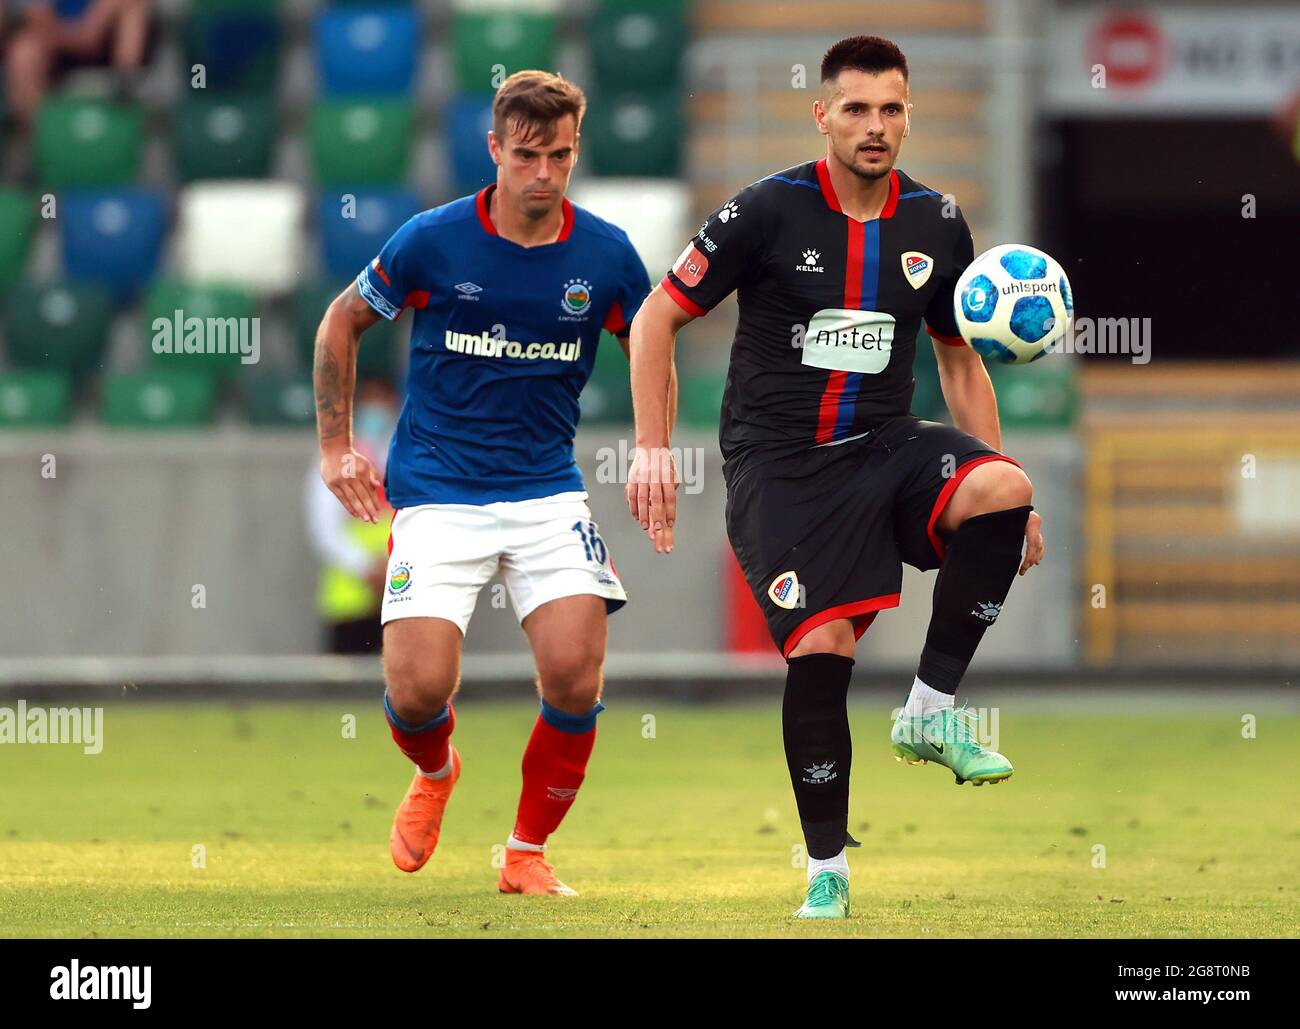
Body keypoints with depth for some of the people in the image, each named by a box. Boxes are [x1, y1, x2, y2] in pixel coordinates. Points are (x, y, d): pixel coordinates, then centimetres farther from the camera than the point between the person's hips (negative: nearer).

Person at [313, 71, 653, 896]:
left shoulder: (605, 254, -3)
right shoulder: (432, 240, -7)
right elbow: (343, 322, 8)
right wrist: (336, 447, 7)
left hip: (548, 488, 1)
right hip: (438, 493, -1)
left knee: (575, 674, -16)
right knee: (419, 689, -13)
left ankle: (529, 853, 7)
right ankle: (435, 774, 26)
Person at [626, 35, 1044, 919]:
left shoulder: (937, 224, 4)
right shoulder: (771, 210, -8)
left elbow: (961, 362, 17)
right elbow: (658, 317, -1)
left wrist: (1007, 495, 11)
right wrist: (652, 449, -9)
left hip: (886, 447, 3)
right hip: (778, 464, -3)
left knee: (1001, 490, -28)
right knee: (822, 649, -16)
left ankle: (931, 711, -16)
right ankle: (827, 870, 2)